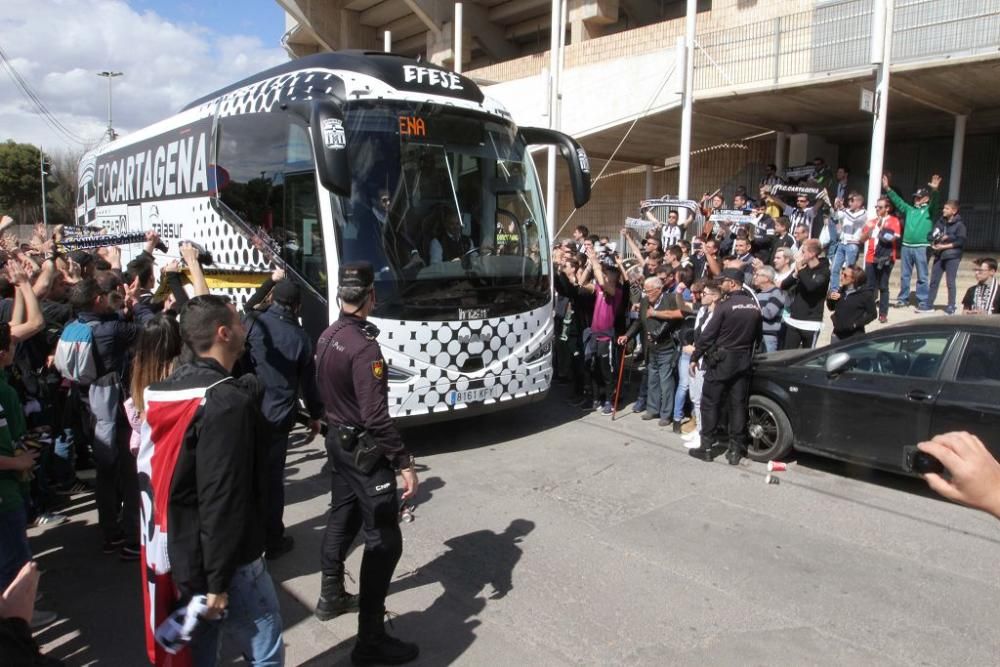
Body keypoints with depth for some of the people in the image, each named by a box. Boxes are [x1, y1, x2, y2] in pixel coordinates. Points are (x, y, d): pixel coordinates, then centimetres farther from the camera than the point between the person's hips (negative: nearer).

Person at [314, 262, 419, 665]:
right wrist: (404, 463, -23)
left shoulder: (327, 337, 3)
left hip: (337, 438, 10)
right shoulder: (364, 347, -25)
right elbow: (376, 416, -27)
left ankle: (331, 597, 41)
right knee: (384, 539, -3)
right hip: (364, 447, -10)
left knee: (342, 518, 25)